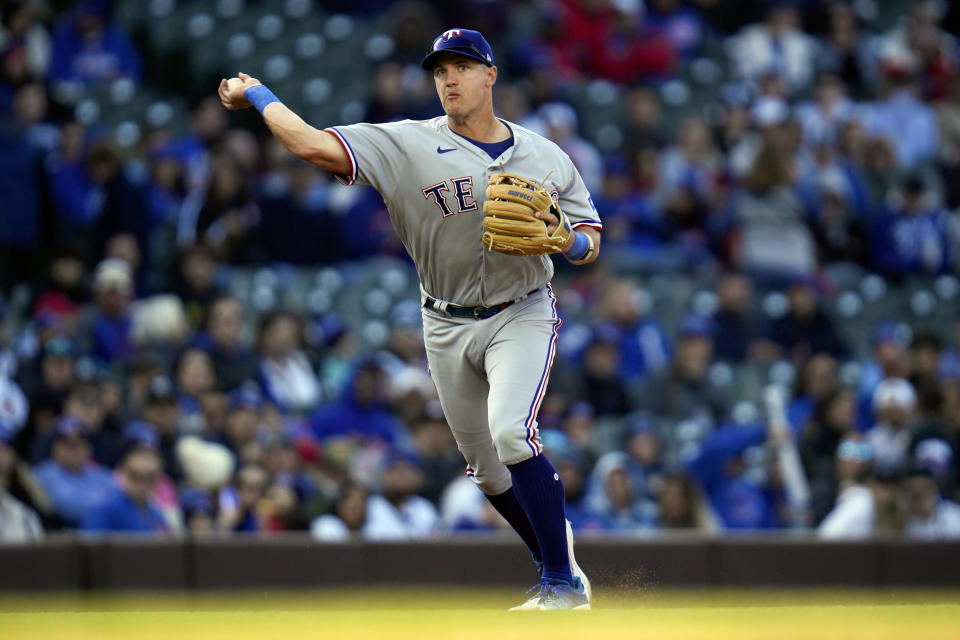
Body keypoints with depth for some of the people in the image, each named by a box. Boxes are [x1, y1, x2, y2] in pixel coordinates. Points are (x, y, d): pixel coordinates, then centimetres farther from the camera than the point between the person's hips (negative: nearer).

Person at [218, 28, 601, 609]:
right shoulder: (408, 145, -6)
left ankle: (565, 583, -18)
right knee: (489, 470, 8)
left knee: (511, 435, -25)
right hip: (448, 327, 2)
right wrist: (258, 96, -7)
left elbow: (590, 243, 6)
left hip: (522, 316, -2)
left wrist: (566, 240, -16)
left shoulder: (545, 157, 1)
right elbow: (313, 146, -15)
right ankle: (557, 557, 30)